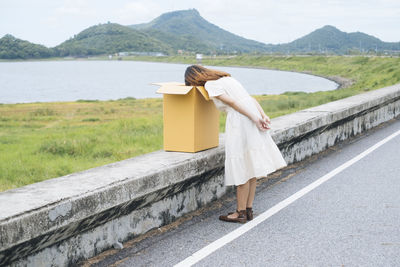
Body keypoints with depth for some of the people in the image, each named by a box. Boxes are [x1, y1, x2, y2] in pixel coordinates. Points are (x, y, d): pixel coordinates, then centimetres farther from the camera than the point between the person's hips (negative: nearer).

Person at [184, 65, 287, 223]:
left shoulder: (210, 85, -3)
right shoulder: (226, 78, 23)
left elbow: (233, 102, -13)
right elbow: (251, 98, 15)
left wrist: (255, 120, -14)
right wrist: (263, 116, 6)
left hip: (239, 121, -9)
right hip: (253, 114, 9)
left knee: (242, 170, 0)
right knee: (251, 168, 13)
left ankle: (241, 213, 9)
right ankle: (248, 210, 21)